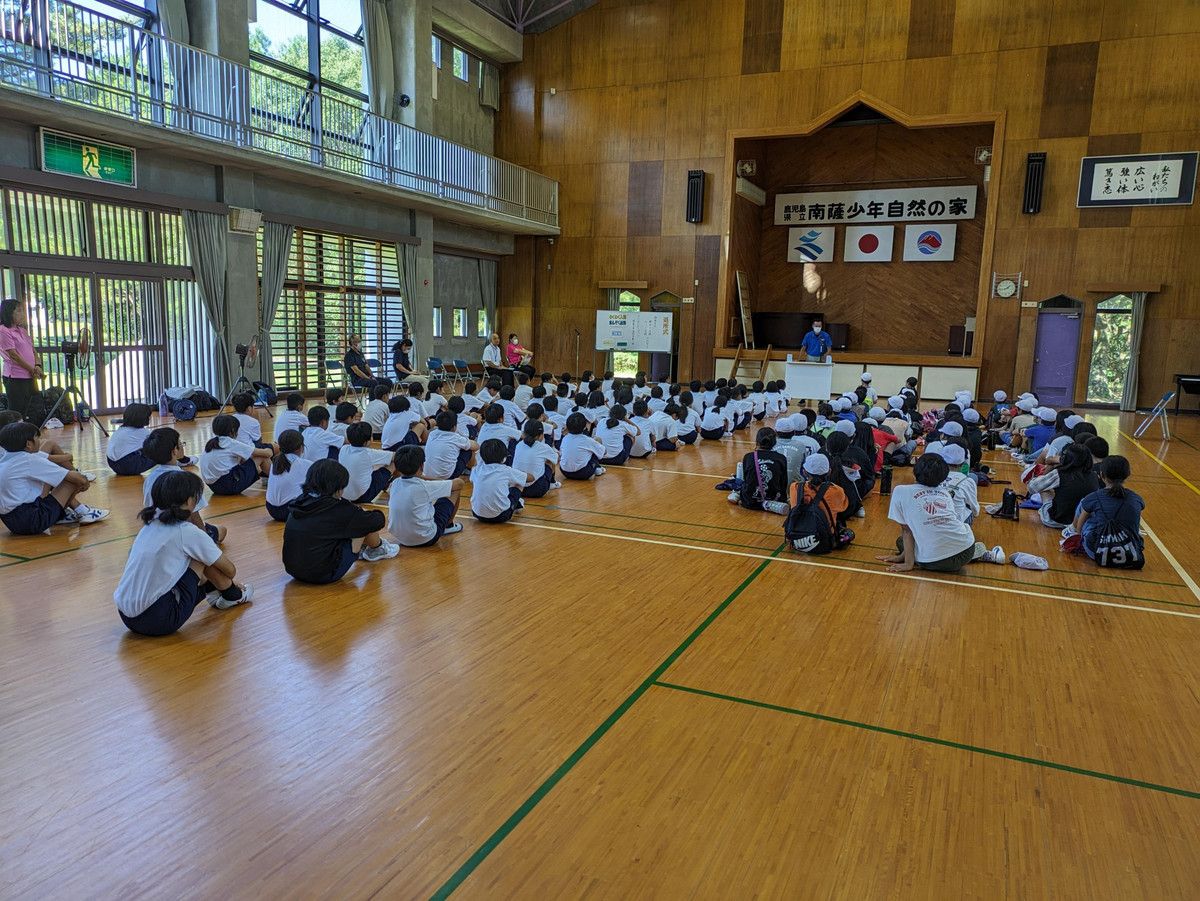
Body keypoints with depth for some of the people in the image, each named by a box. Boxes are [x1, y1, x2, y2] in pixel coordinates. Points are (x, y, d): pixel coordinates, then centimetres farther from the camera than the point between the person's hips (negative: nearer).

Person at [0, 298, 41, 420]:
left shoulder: (22, 330, 16)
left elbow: (32, 350, 14)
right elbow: (13, 355, -12)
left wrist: (37, 366, -4)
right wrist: (33, 370, -11)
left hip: (29, 377, 7)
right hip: (15, 378, -7)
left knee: (25, 412, 11)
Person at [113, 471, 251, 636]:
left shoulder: (150, 526, 10)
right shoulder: (188, 533, -10)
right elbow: (230, 570, 4)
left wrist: (209, 583, 39)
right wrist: (229, 583, 28)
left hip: (127, 617, 8)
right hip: (159, 621, -8)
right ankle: (233, 596, 23)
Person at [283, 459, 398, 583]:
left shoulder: (301, 502, 2)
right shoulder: (337, 508, -16)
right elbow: (378, 521, -4)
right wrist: (377, 514, 18)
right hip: (324, 574, -7)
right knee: (363, 522, 2)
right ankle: (377, 549, 28)